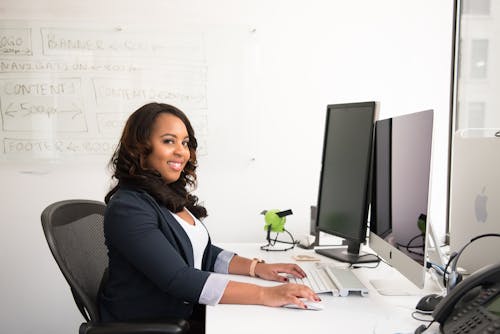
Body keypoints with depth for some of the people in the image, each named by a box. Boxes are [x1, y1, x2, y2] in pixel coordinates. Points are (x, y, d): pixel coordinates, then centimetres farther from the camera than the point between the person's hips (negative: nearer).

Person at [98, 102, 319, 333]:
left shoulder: (172, 195, 7)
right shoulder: (127, 209, -20)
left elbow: (203, 253, 10)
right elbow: (178, 279, -27)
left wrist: (257, 268, -4)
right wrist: (265, 295, -29)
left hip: (187, 312, 7)